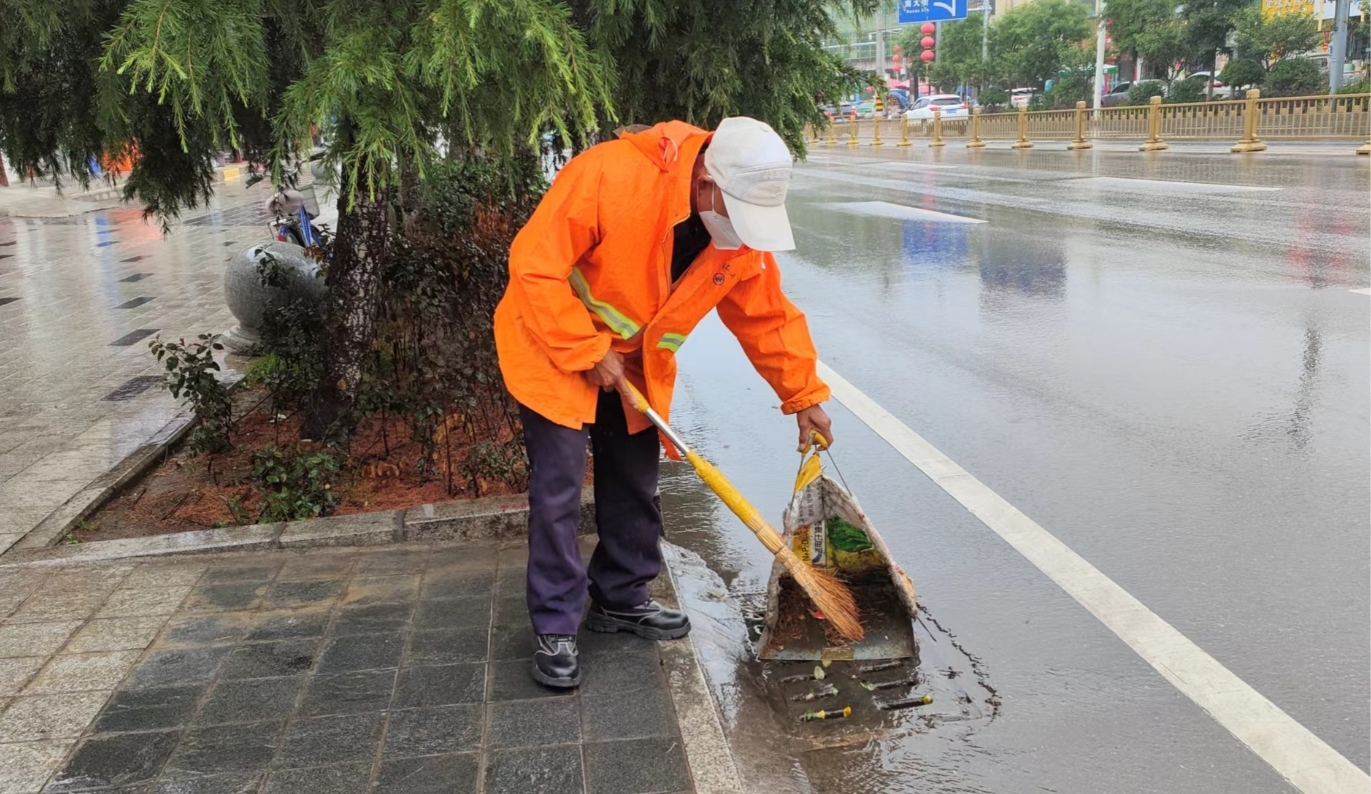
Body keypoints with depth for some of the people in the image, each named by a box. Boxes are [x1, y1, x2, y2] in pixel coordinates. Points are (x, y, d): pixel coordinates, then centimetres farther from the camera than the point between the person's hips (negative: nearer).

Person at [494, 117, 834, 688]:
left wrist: (803, 395, -3)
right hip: (554, 345, -6)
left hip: (635, 363, 6)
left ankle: (621, 599, 30)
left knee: (634, 483, 12)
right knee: (558, 489, -7)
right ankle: (555, 629, 5)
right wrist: (588, 353, -26)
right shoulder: (610, 175, -33)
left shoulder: (744, 233, -12)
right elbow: (535, 265, -29)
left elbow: (766, 318, 0)